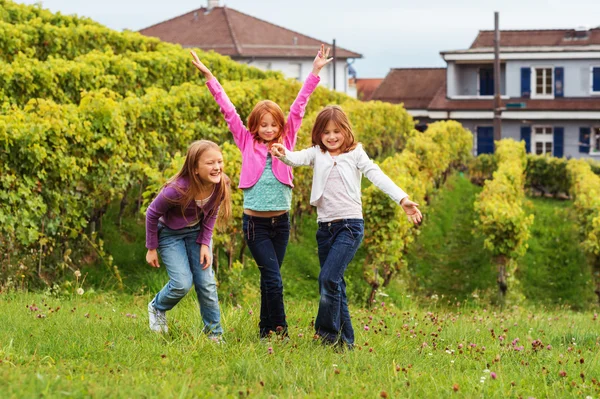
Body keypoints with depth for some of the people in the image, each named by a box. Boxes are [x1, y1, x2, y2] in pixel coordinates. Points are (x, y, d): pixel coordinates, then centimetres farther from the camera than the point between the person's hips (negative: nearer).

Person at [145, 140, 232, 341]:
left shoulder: (221, 185, -23)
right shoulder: (178, 189, -37)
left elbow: (211, 213, -2)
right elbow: (152, 213, -20)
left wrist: (205, 243, -9)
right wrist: (151, 248, -11)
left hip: (196, 232, 4)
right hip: (170, 233, -4)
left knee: (207, 283, -1)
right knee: (183, 283, -13)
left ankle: (214, 333, 16)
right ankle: (157, 308, 20)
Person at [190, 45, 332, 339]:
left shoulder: (286, 142, 6)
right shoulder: (247, 143, 2)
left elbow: (298, 108, 2)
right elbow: (228, 111, -1)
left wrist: (315, 72, 0)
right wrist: (209, 77, -4)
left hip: (281, 221, 3)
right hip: (255, 222, -3)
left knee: (270, 278, 10)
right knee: (274, 278, -8)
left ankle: (265, 330, 19)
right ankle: (280, 331, 1)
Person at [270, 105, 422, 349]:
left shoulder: (355, 154, 3)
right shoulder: (317, 154, 10)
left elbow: (377, 176, -7)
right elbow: (297, 159, -10)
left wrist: (402, 200, -21)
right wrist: (283, 154, -34)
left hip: (350, 225, -5)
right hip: (325, 226, 5)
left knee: (328, 278, -18)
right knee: (334, 284, 8)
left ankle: (327, 333, -7)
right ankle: (345, 340, 16)